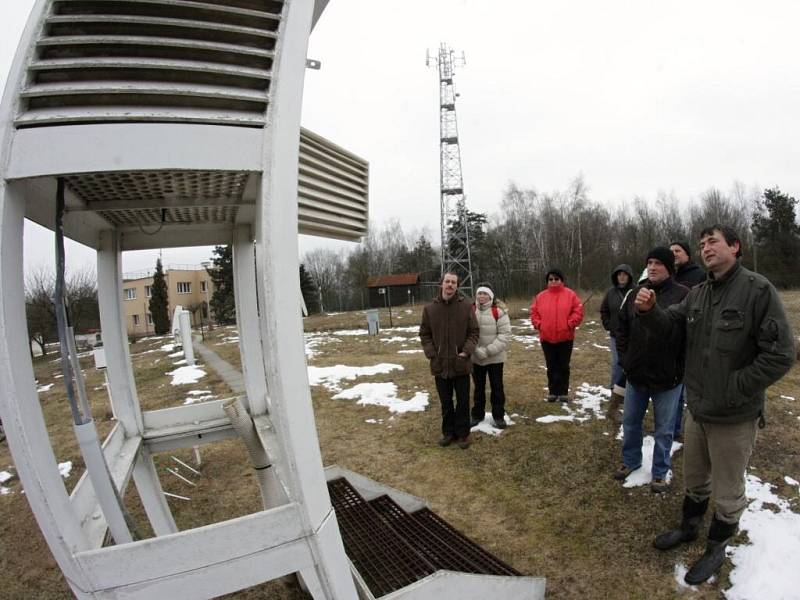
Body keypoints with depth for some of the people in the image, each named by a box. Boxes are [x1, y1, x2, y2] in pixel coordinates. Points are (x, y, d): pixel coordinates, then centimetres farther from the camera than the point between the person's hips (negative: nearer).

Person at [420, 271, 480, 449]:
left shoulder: (466, 306, -5)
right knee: (446, 402, 15)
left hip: (461, 364, -1)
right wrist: (431, 354, -6)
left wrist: (466, 351, -13)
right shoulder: (430, 308, -1)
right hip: (440, 365, 1)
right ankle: (448, 432, 30)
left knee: (463, 401, 11)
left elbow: (473, 332, -1)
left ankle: (463, 433, 25)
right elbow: (425, 334, 4)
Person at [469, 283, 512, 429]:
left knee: (497, 387, 9)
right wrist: (477, 350, -17)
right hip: (475, 357, 2)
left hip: (495, 357, -2)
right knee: (478, 387, 16)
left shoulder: (499, 311, -10)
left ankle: (498, 416, 25)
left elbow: (505, 334, -12)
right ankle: (477, 414, 31)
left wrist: (489, 350, -19)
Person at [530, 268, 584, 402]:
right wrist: (539, 325, -4)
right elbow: (534, 313, 8)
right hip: (547, 338, 2)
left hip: (565, 337, -2)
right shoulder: (540, 296, 4)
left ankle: (563, 392, 19)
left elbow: (578, 311, -6)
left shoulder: (570, 295, -3)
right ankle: (553, 391, 21)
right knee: (551, 367, 11)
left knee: (564, 366, 8)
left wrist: (569, 324, -13)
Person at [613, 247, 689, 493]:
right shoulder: (635, 294, 4)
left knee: (664, 429, 12)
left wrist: (680, 369, -12)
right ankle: (631, 461, 38)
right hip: (636, 374, 5)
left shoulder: (683, 296, -11)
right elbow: (622, 328, 11)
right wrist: (624, 359, 5)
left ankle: (660, 471, 30)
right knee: (630, 422, 18)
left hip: (667, 378, -4)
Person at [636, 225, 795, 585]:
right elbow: (668, 325, 4)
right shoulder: (697, 294, 2)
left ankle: (716, 548, 35)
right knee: (694, 480, 24)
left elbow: (781, 354, -19)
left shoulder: (758, 290, -17)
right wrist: (648, 310, -18)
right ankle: (689, 527, 46)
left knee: (727, 491, 15)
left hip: (734, 417, -5)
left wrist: (734, 391, -19)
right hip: (696, 409, 6)